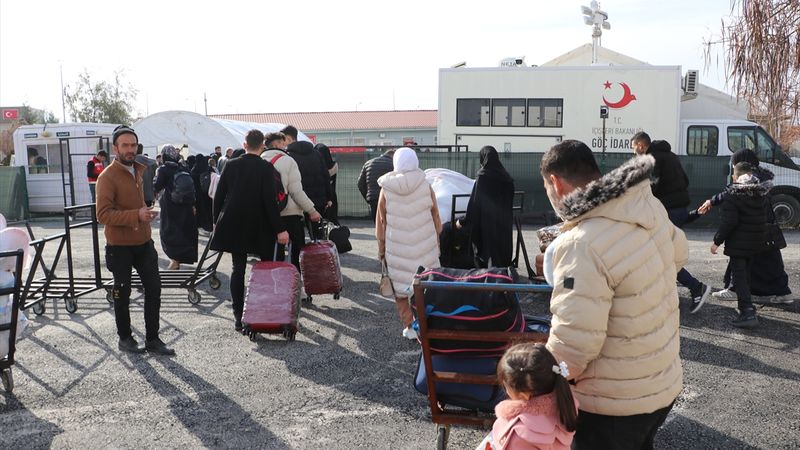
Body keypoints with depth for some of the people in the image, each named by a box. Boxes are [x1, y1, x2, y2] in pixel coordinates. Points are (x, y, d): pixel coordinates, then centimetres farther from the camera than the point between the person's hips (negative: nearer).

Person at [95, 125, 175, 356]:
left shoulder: (137, 170, 10)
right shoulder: (108, 177, -15)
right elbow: (103, 214, -23)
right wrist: (136, 215, -30)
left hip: (143, 242, 7)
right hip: (120, 246, -7)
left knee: (153, 288, 6)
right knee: (123, 293, 8)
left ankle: (152, 339, 15)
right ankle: (125, 338, 25)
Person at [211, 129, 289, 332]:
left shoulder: (231, 165, 0)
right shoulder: (266, 168, -10)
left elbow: (218, 196, 3)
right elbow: (269, 200, -15)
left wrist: (217, 221, 16)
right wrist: (279, 229, -12)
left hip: (233, 226, 3)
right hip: (260, 228, -3)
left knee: (238, 269, 7)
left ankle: (238, 317, 6)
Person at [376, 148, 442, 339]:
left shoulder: (387, 189, -5)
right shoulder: (425, 186, -4)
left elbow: (381, 221, 1)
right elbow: (435, 217, 4)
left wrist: (381, 248, 11)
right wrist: (437, 242, 16)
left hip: (397, 248, -1)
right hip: (425, 245, 1)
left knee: (401, 287, 8)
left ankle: (409, 326, 10)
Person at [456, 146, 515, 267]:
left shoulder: (482, 177, -13)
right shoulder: (506, 177, 4)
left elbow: (474, 202, -13)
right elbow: (510, 203, 10)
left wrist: (462, 221, -5)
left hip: (487, 223, -5)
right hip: (505, 224, 5)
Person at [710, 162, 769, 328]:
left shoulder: (733, 194, -15)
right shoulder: (761, 193, 7)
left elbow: (729, 221, -20)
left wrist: (717, 241, -12)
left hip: (738, 243, -7)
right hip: (756, 243, 7)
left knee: (739, 277, -5)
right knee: (746, 275, 19)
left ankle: (748, 313, -15)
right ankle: (745, 308, 28)